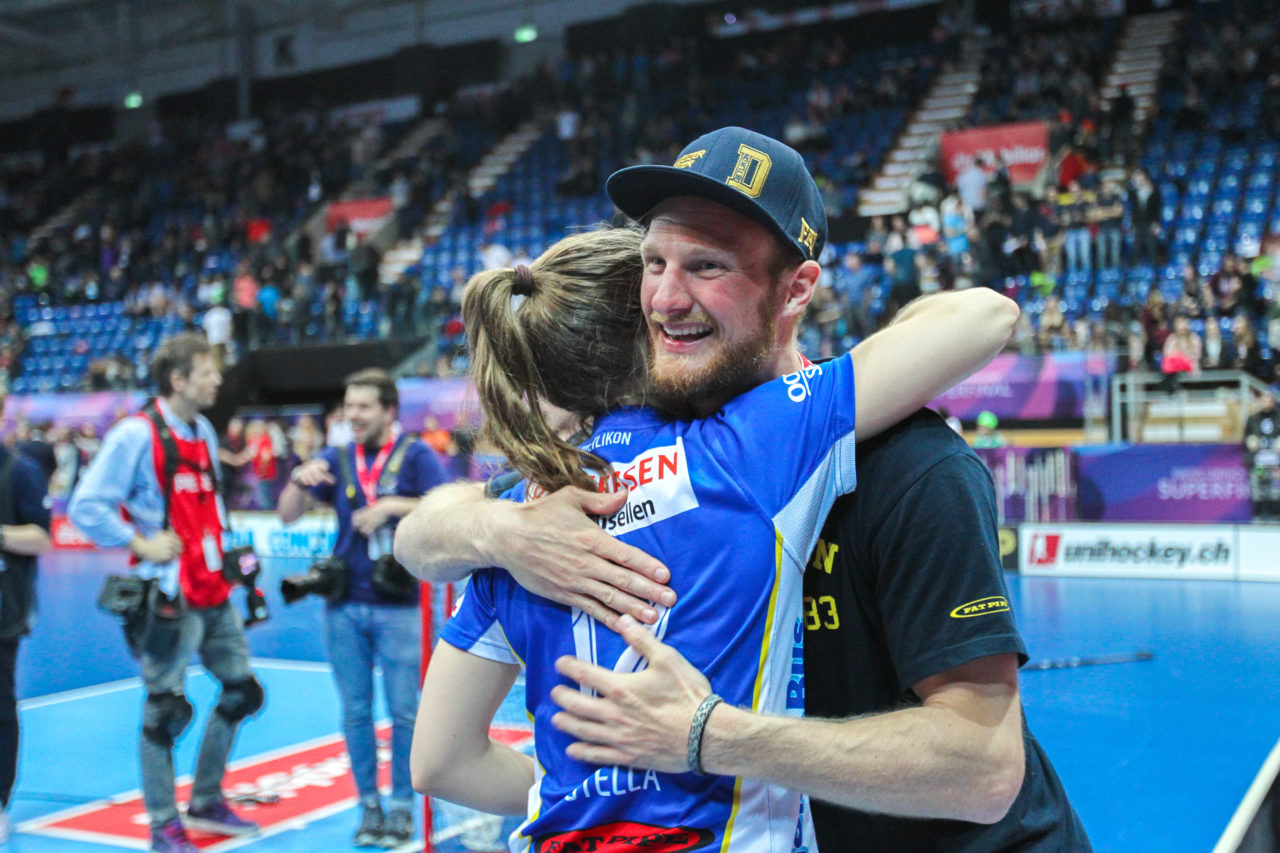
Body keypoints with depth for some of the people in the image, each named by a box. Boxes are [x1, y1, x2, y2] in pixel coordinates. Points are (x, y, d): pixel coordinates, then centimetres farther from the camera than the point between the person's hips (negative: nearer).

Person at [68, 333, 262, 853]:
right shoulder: (137, 434, -13)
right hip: (168, 594, -8)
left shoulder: (203, 431, 12)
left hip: (211, 591, 8)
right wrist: (140, 545, -17)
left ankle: (206, 802, 29)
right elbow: (85, 507, -16)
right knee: (166, 708, -1)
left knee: (241, 691, 13)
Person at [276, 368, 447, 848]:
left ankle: (401, 806, 15)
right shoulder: (337, 460, 8)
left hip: (399, 605, -3)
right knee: (355, 712, 9)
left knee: (404, 710, 2)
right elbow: (287, 516, 6)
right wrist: (300, 480, -13)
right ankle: (368, 806, 20)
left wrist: (392, 506, -21)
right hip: (345, 606, 3)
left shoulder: (414, 455, -3)